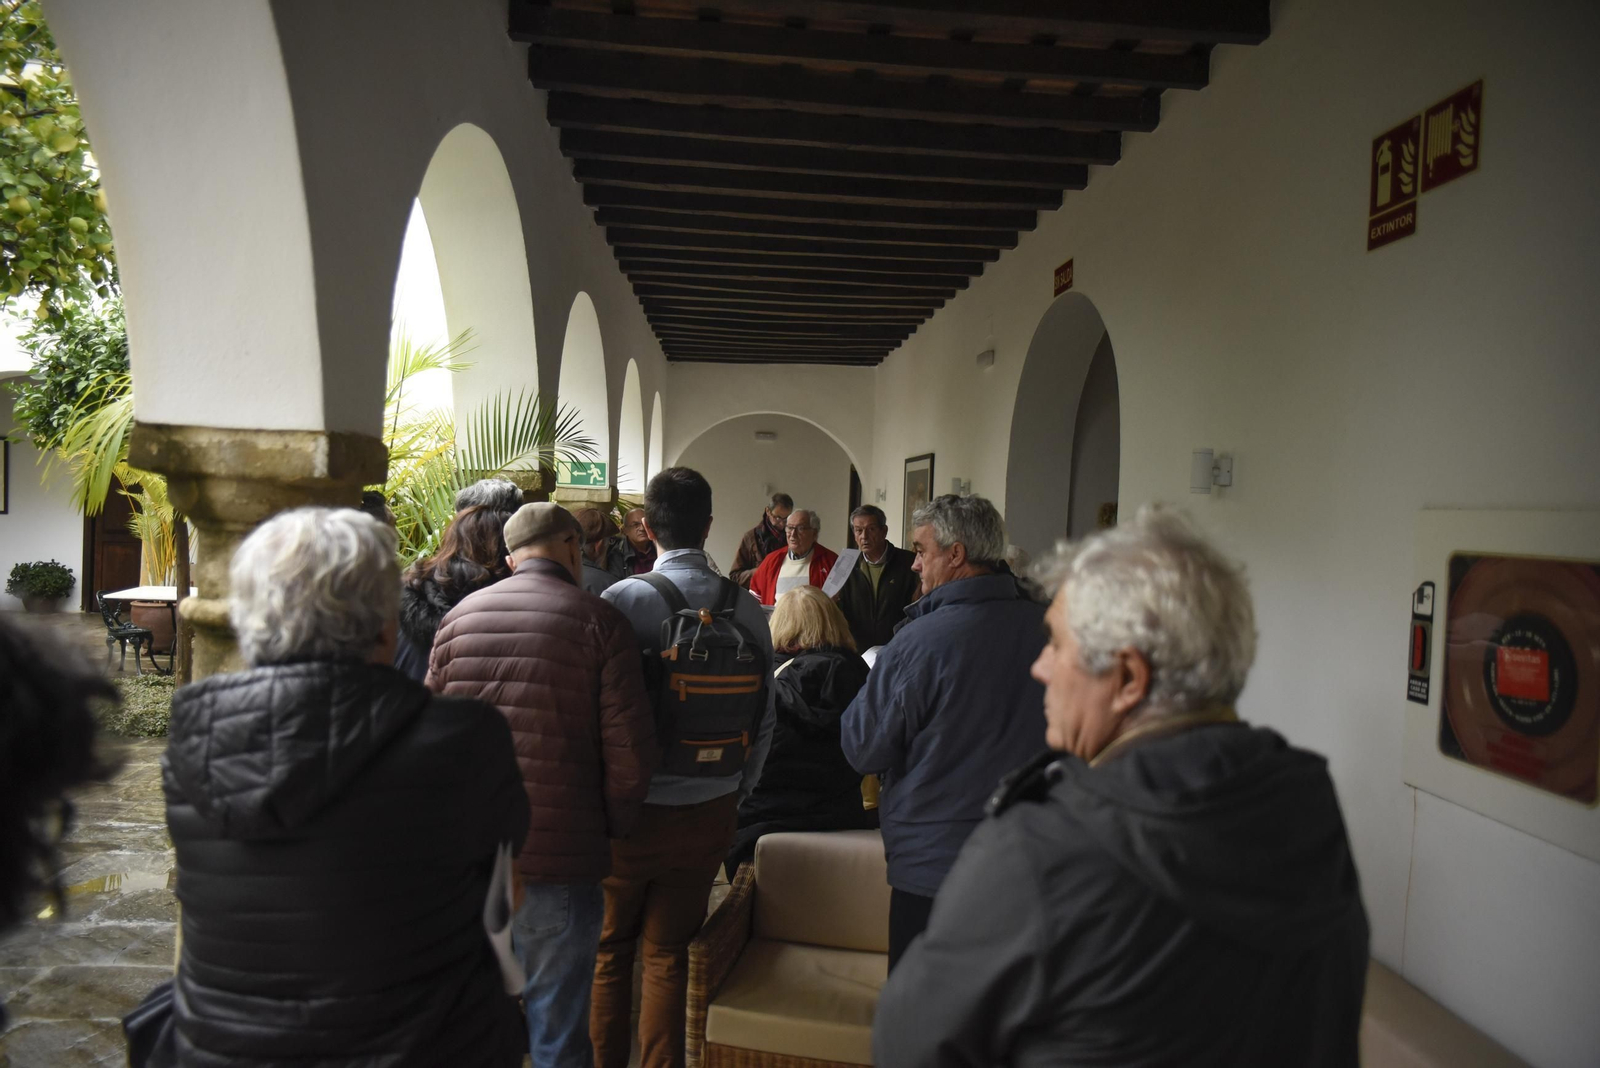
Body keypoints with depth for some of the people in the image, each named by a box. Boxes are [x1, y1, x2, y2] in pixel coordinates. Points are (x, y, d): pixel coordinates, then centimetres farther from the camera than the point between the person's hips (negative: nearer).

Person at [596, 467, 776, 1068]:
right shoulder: (746, 606, -5)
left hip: (632, 809, -2)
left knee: (610, 948, 18)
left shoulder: (622, 599, -16)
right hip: (711, 811, 3)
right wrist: (739, 794, 15)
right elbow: (764, 716, 1)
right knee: (669, 953, 17)